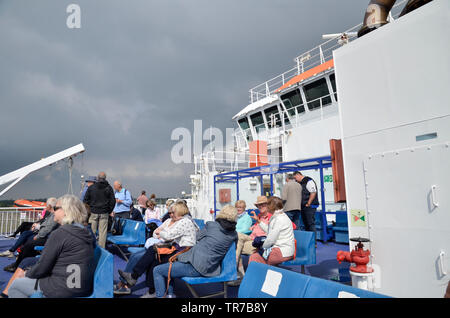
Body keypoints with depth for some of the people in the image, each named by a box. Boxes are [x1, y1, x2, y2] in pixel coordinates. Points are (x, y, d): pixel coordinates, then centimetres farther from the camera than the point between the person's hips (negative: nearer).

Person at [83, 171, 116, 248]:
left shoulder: (91, 187, -1)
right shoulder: (109, 188, -1)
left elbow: (86, 200, 3)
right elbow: (113, 201, 0)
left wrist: (89, 209, 14)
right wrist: (109, 211, 11)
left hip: (93, 212, 0)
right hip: (104, 213, 0)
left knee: (92, 231, 8)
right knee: (102, 232, 3)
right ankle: (101, 248, 5)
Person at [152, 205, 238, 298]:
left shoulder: (211, 225, -9)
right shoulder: (234, 234, -1)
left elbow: (198, 237, 8)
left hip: (195, 266, -7)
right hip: (210, 270, 7)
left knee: (157, 270, 7)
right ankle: (170, 294, 33)